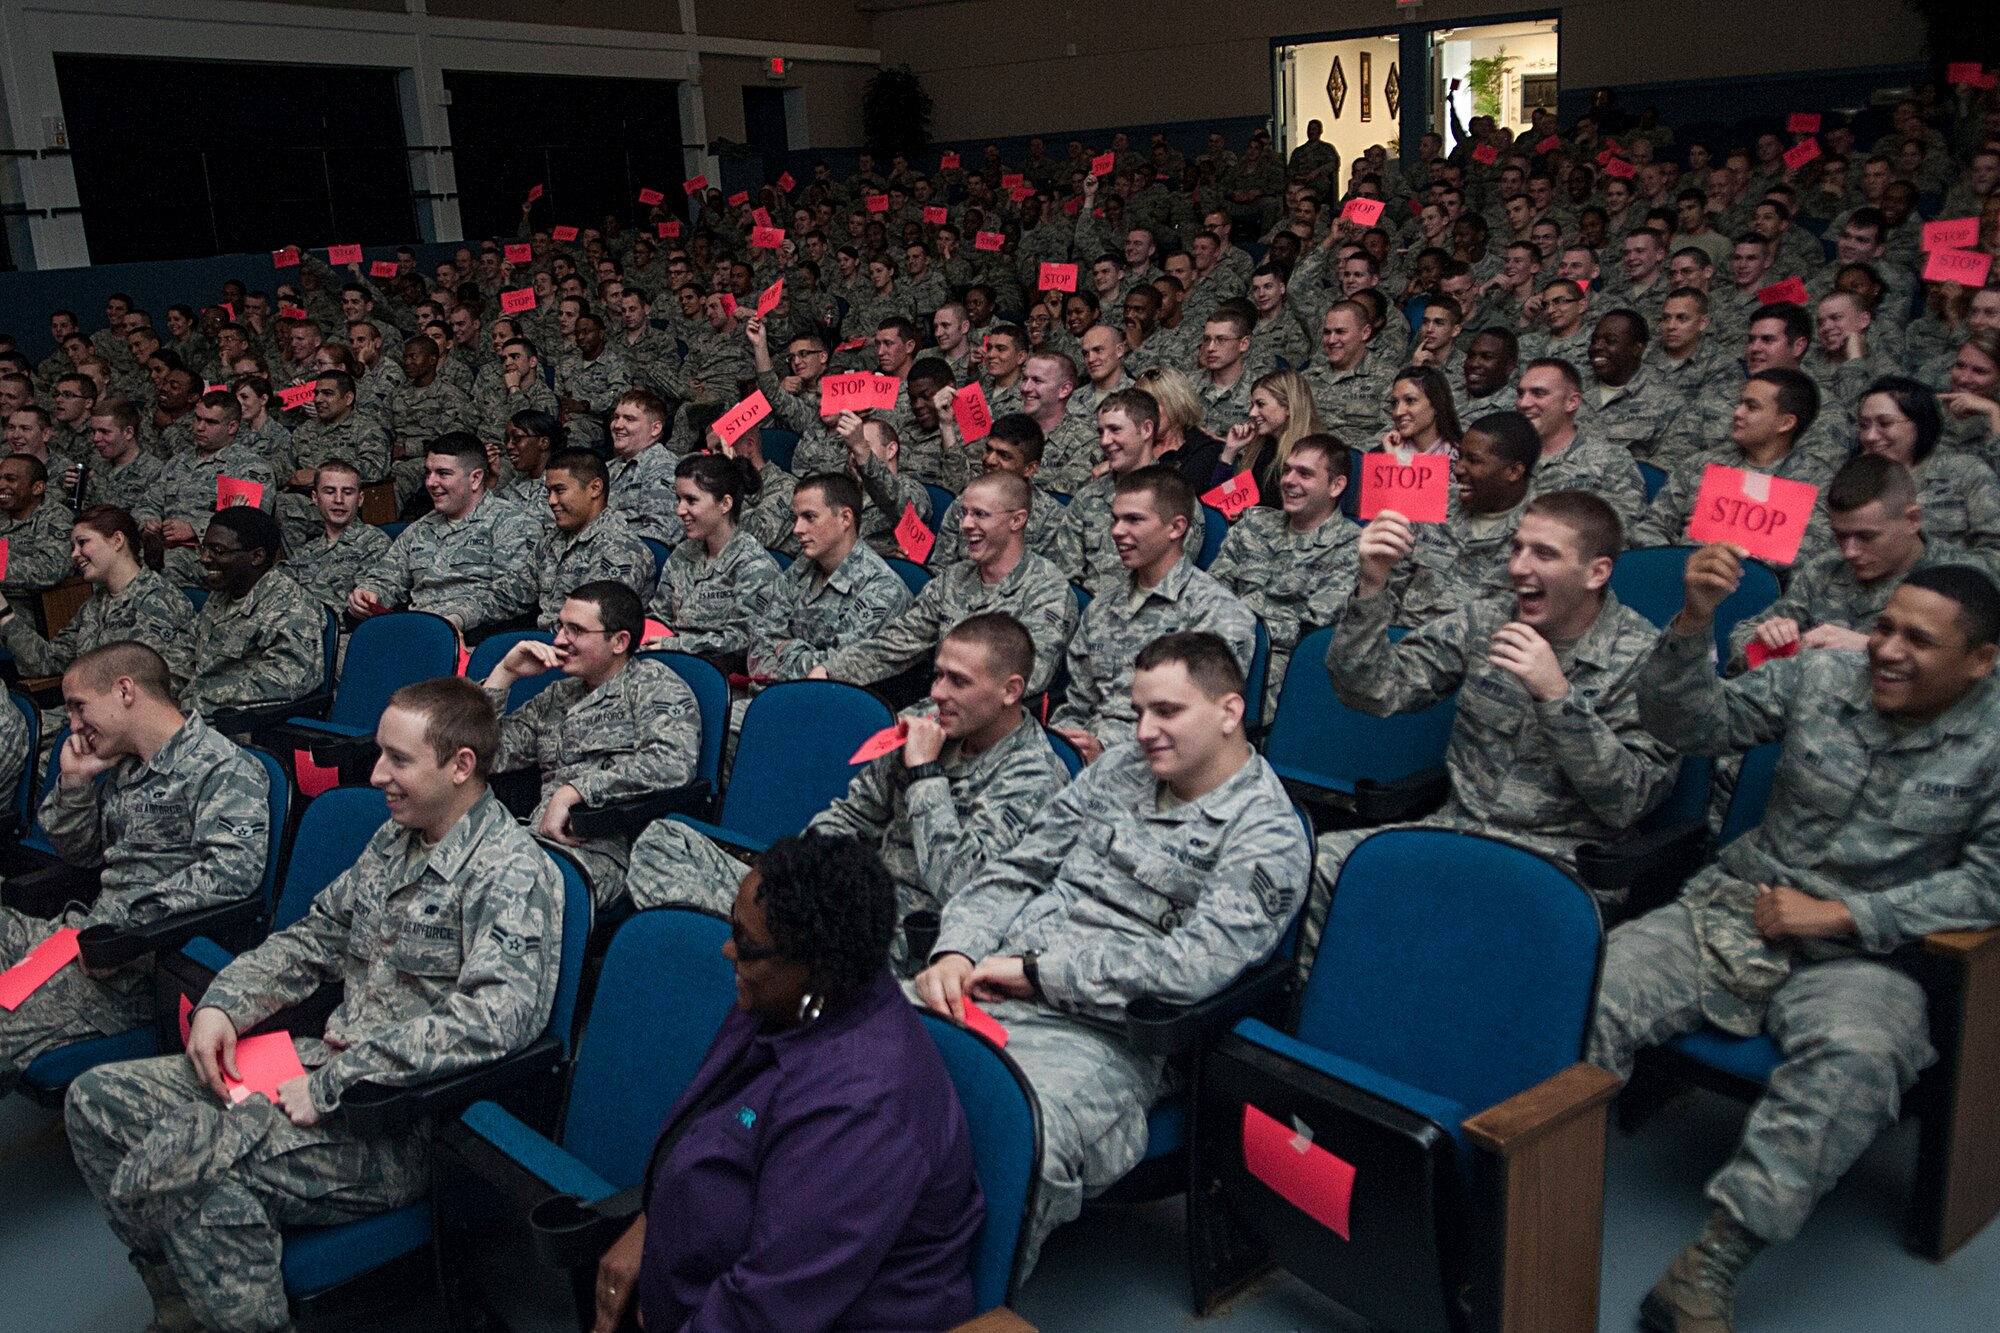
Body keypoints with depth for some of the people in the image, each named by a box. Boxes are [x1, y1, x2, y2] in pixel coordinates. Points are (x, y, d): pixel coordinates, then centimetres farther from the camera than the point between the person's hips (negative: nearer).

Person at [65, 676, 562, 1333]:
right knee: (98, 1100, 7)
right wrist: (223, 1004, 2)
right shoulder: (395, 840, 11)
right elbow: (312, 937, 20)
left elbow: (496, 1016, -30)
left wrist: (335, 1082, -25)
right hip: (327, 1064, 9)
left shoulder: (513, 873, -18)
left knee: (171, 1162, -25)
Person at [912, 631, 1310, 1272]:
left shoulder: (1268, 835, -4)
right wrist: (956, 953, -2)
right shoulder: (1120, 768, 17)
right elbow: (1013, 870, 17)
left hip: (1100, 1037, -6)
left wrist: (1035, 970, -14)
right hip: (981, 989, 6)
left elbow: (1192, 965, -17)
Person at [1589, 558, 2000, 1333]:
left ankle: (1707, 1270, -33)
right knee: (1588, 996, -24)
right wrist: (1694, 622, -17)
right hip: (1736, 913, 3)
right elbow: (1691, 725, 0)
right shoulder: (1819, 679, 5)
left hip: (1863, 955, -2)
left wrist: (1841, 916, -13)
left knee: (1858, 1056, -37)